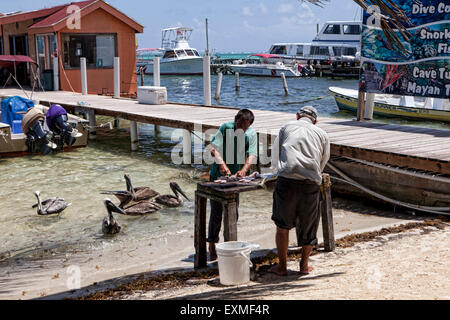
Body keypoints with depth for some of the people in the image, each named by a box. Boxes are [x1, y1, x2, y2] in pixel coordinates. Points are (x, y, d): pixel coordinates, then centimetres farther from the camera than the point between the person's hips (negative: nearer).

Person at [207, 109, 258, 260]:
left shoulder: (251, 134, -3)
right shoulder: (225, 128, -9)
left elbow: (252, 155, -13)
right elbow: (214, 148, -15)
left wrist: (244, 170, -31)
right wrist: (222, 164, -30)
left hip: (236, 176, 2)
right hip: (218, 174, -2)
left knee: (233, 211, 9)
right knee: (216, 212, -1)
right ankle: (212, 246, 9)